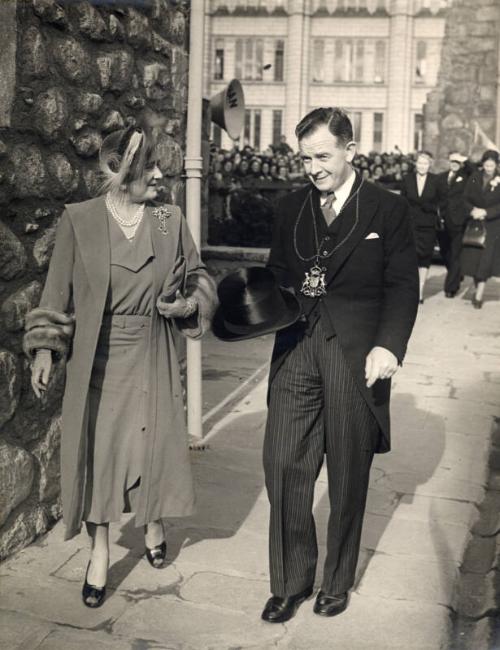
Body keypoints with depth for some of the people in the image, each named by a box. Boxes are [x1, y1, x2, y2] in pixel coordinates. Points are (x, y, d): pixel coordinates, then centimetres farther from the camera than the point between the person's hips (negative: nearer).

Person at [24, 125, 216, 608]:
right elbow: (57, 289, -2)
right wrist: (44, 349, -6)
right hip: (96, 357, -1)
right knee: (96, 450, 5)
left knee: (154, 442, 8)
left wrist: (192, 303, -9)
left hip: (150, 356, 2)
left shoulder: (170, 220, 0)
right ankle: (99, 553, 22)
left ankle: (153, 525, 38)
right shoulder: (77, 220, -6)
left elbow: (197, 276, 12)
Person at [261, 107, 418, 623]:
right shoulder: (289, 209, 12)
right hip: (297, 352, 3)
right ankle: (289, 583, 17)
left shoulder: (387, 209, 1)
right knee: (283, 466, -1)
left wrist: (389, 345, -16)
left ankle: (337, 582, 28)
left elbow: (403, 286, -2)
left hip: (355, 356, -3)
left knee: (348, 476, 9)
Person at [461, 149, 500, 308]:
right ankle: (478, 288, 21)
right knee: (473, 257, 4)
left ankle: (479, 295, -7)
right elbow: (466, 199, 4)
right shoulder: (474, 178, 1)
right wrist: (473, 210, -13)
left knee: (486, 258, -8)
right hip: (475, 224, 3)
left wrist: (485, 212, -17)